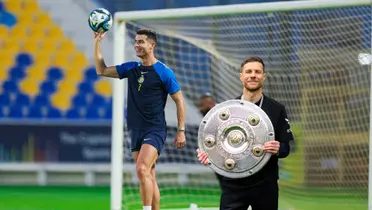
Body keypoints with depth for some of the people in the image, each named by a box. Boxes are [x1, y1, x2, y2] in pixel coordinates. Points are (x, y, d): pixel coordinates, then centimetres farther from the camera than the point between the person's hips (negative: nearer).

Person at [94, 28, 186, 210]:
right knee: (148, 177, 7)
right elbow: (102, 70, 14)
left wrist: (181, 130, -7)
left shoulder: (164, 72, -7)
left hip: (155, 130, -7)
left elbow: (179, 101, -3)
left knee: (142, 169, -23)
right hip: (136, 130, 7)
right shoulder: (131, 68, 10)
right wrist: (97, 43, 5)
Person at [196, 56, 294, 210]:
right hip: (233, 185, 0)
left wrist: (278, 149, -21)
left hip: (265, 184, 0)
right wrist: (208, 154, -12)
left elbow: (286, 147, 2)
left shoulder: (276, 109, 3)